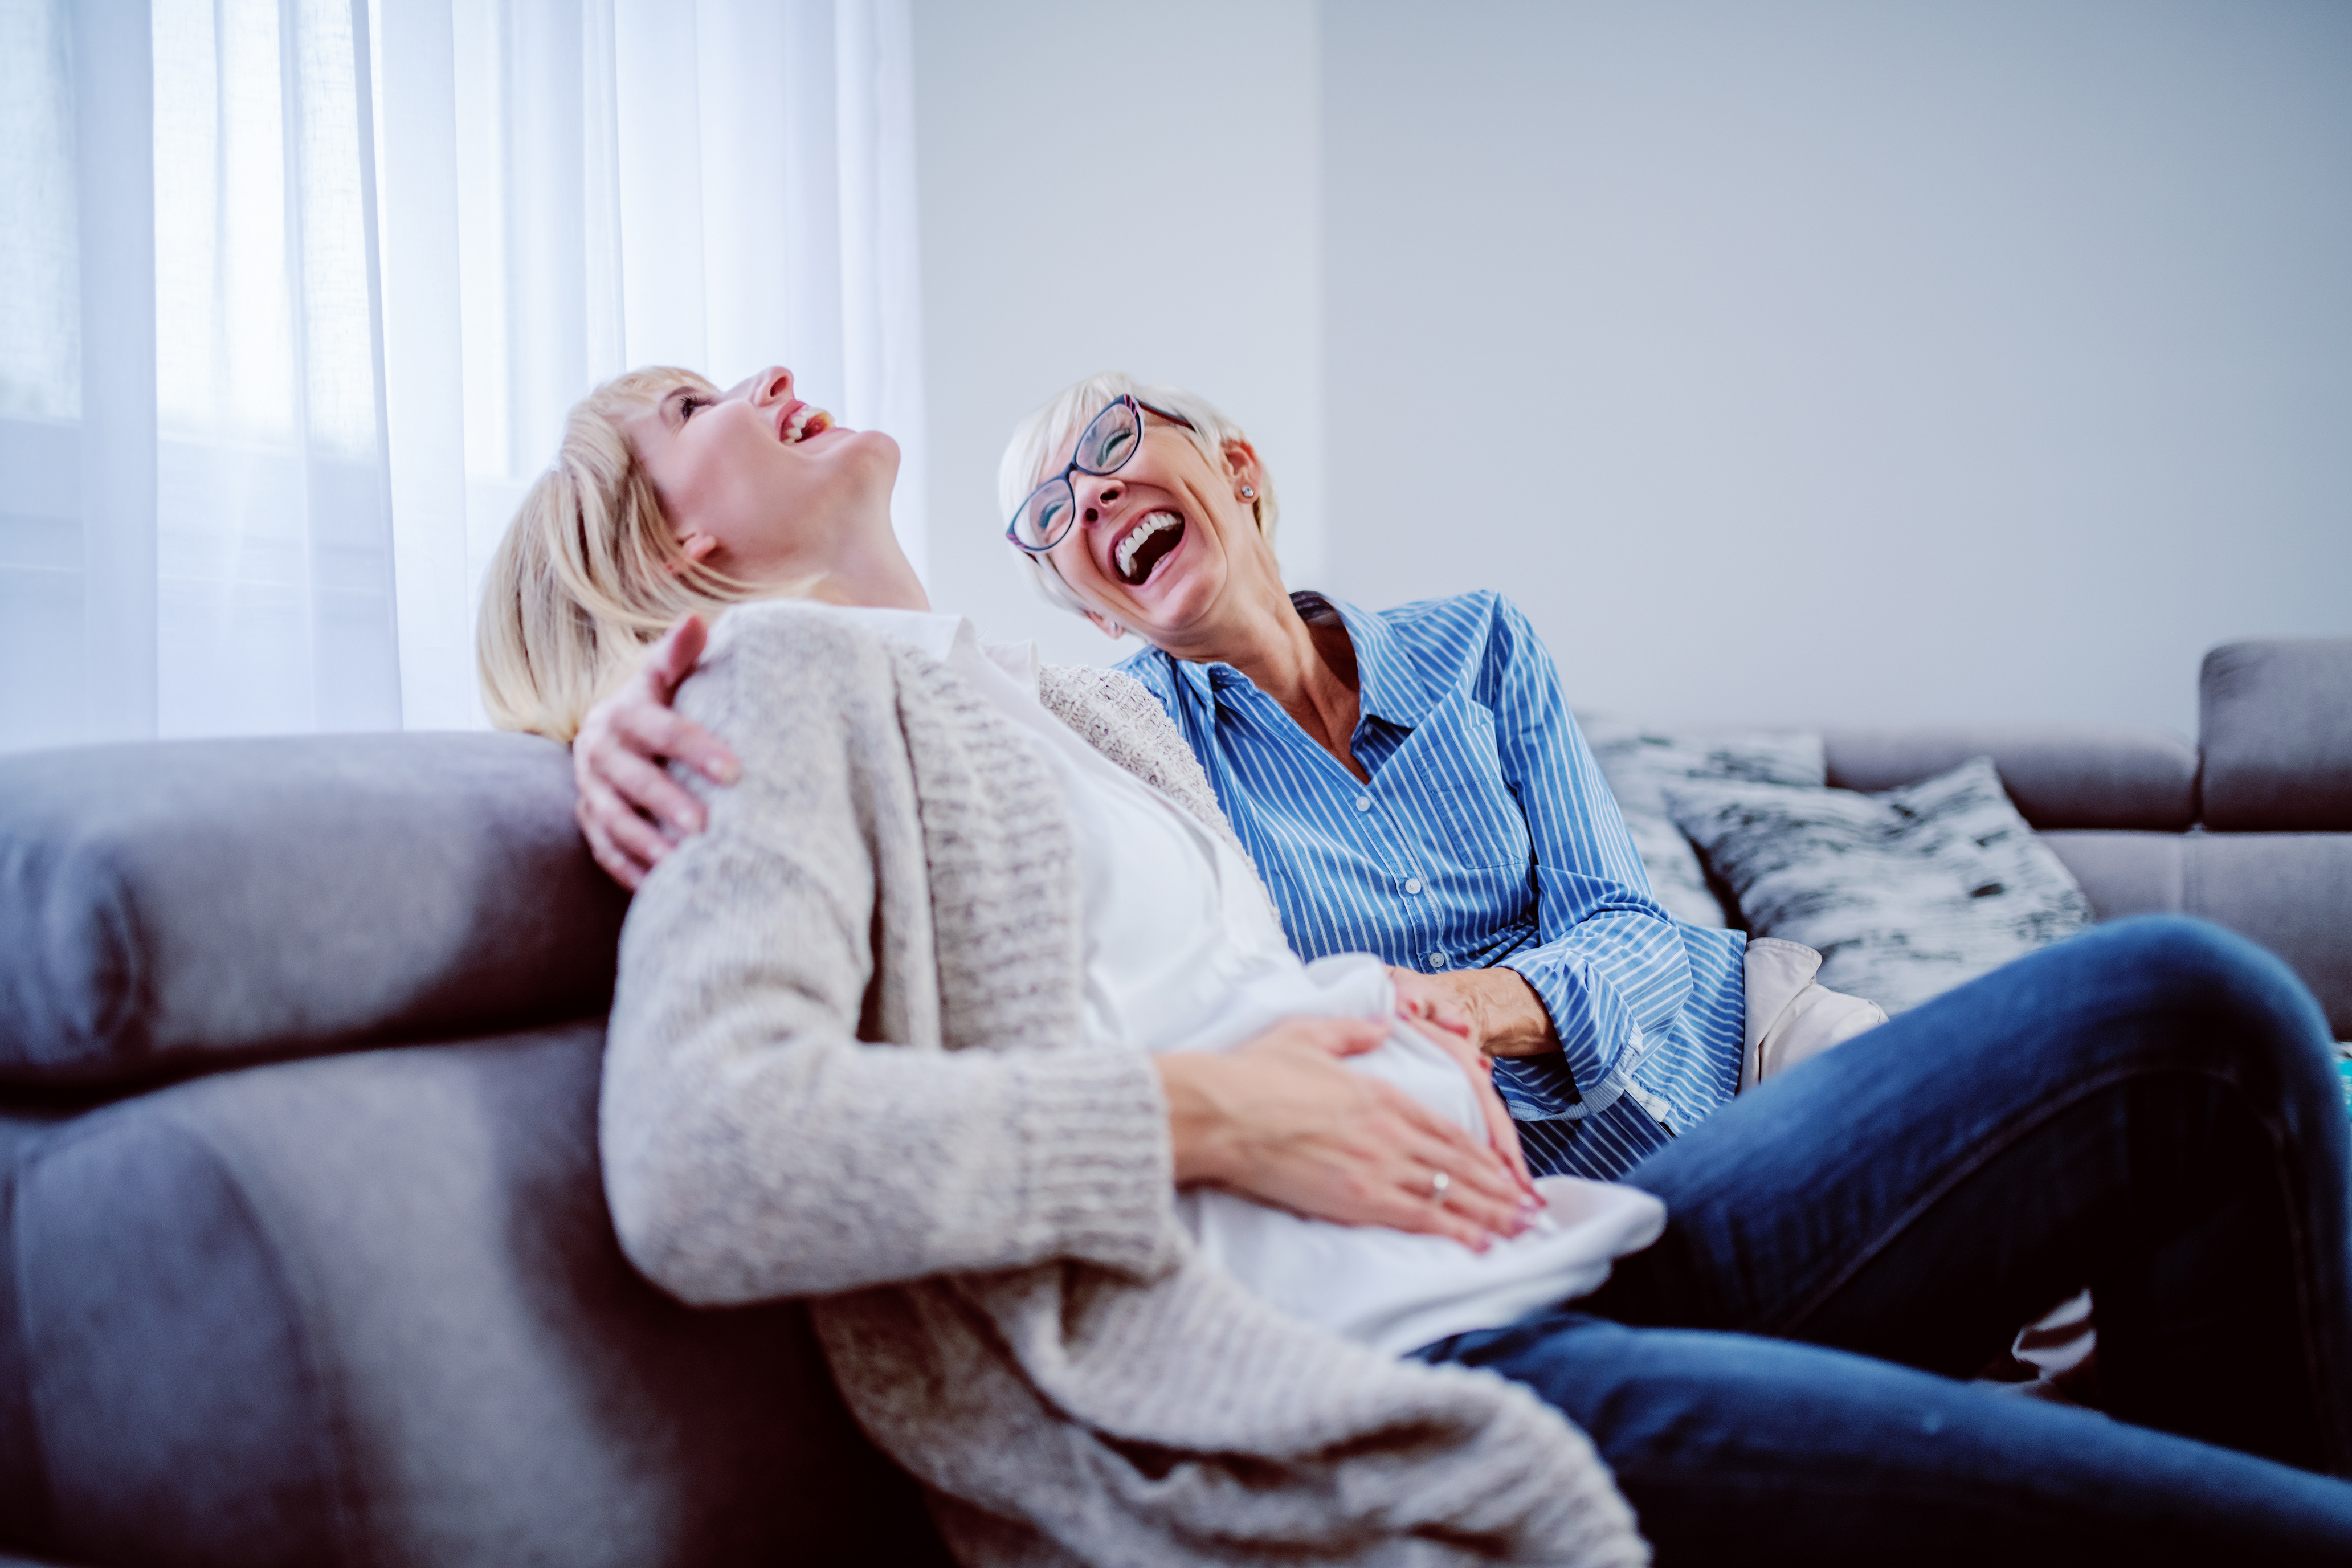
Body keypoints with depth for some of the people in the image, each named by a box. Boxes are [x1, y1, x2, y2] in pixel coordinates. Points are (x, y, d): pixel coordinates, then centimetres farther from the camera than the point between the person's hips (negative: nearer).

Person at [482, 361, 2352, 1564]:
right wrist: (1207, 1113, -16)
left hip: (1528, 1262, 9)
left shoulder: (1064, 697, 24)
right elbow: (697, 1160, -20)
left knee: (2186, 1007, 3)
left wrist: (1391, 1021, 5)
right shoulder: (785, 690, -2)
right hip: (1368, 1394, -9)